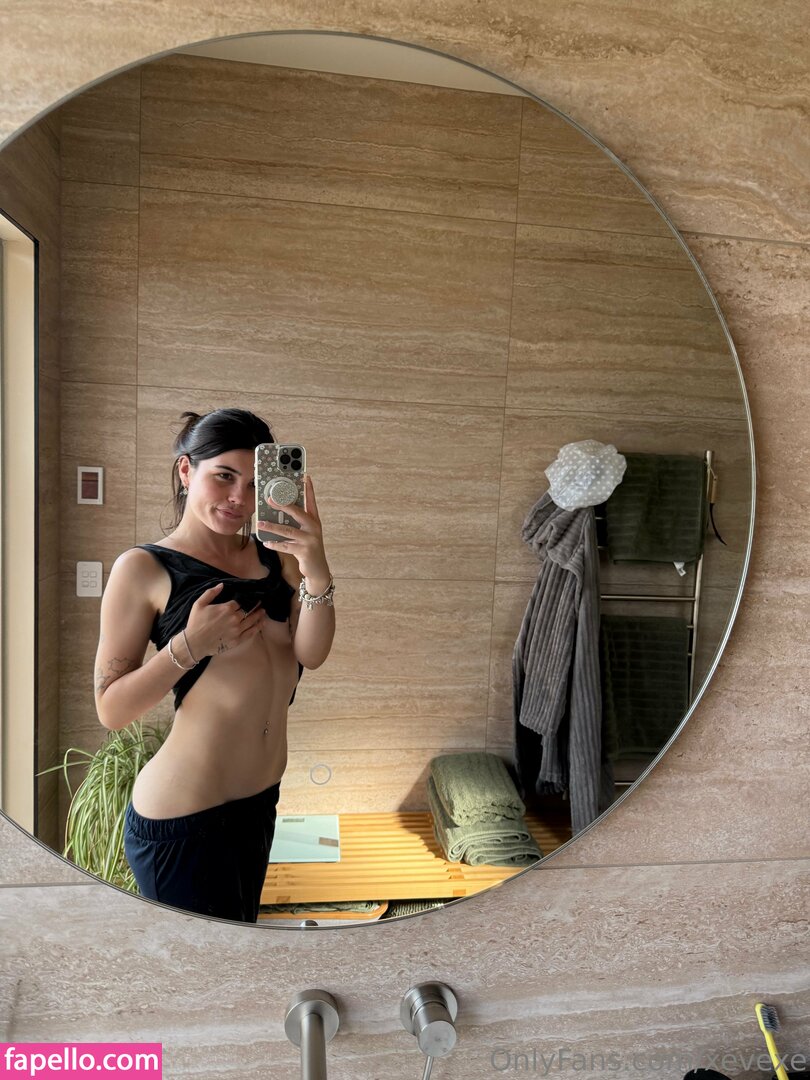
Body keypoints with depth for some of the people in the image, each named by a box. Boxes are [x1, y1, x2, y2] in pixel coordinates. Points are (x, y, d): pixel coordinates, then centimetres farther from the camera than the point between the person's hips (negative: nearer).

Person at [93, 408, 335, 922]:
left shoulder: (274, 554, 1)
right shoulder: (144, 568, -11)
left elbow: (310, 654, -13)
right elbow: (112, 709, -11)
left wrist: (317, 571, -29)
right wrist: (189, 646, -26)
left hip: (261, 798, 6)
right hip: (183, 819, -5)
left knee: (239, 931, 26)